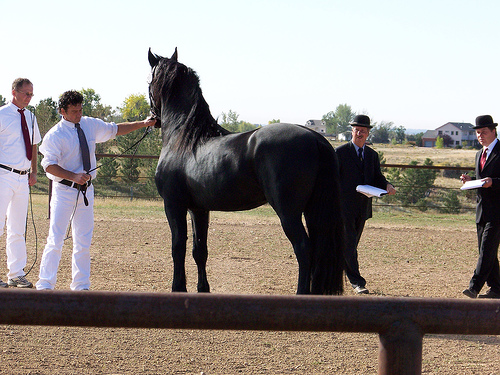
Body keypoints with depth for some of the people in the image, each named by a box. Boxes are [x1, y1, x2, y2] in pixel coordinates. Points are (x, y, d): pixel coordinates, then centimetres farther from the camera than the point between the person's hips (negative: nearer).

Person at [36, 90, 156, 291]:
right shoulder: (54, 135, -10)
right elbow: (49, 165, -15)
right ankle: (45, 284, -1)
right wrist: (73, 176, -25)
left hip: (86, 190, 6)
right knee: (56, 240, -8)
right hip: (64, 190, -6)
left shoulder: (90, 125, 8)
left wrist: (142, 124, 15)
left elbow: (115, 129, 21)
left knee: (84, 241, 7)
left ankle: (80, 285, 15)